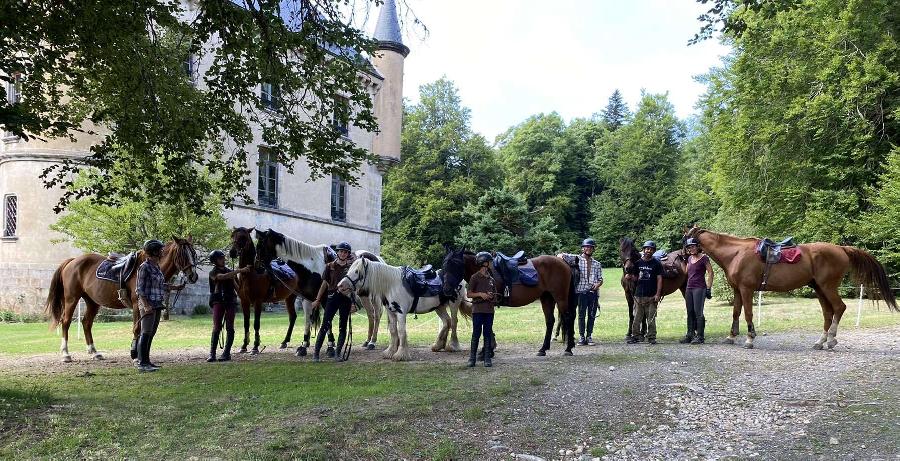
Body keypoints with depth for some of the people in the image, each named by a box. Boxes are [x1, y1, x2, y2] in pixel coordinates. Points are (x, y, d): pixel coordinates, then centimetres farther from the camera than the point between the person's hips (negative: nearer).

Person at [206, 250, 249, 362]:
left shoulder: (229, 271, 16)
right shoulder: (213, 273, 1)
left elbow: (236, 286, 23)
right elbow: (224, 276, -19)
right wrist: (239, 270, -23)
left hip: (231, 300, 4)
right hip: (218, 301, -4)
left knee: (229, 328, -3)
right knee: (216, 328, -9)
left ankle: (226, 353, 0)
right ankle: (212, 354, -8)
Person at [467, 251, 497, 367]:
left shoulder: (491, 279, 13)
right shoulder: (475, 277, -2)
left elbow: (495, 294, 20)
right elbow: (469, 294, -3)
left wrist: (492, 296, -3)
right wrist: (480, 294, -17)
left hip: (489, 310, 5)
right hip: (478, 310, -5)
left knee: (488, 334, 5)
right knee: (476, 334, -2)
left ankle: (487, 358, 11)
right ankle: (472, 358, 7)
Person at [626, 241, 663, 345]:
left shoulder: (657, 264, 1)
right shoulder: (638, 263, 9)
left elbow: (659, 279, -2)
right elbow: (633, 277, 16)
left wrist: (658, 294, -9)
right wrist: (630, 276, -8)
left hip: (651, 296, -3)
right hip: (638, 295, 3)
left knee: (651, 318, 2)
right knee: (636, 318, 5)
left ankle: (651, 337, 9)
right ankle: (635, 336, 12)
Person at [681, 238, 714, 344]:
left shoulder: (704, 258, -8)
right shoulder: (689, 258, 13)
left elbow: (710, 273, -10)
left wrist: (709, 288, -14)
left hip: (699, 288, -8)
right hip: (689, 288, 8)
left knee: (698, 312, -8)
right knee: (690, 312, 11)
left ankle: (700, 336, -2)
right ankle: (690, 335, 19)